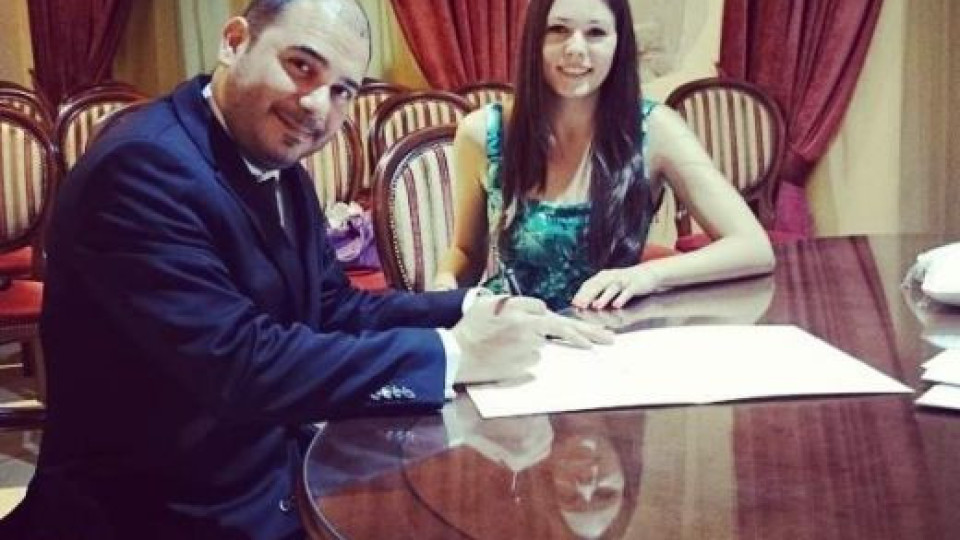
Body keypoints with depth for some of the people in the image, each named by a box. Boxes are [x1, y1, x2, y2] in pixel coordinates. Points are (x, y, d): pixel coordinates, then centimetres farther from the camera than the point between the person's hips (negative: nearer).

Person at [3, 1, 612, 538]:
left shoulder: (281, 172, 6)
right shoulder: (143, 165, -22)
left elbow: (334, 307, 10)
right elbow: (239, 365, -29)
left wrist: (470, 310, -5)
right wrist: (453, 353, -24)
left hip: (284, 474, 8)